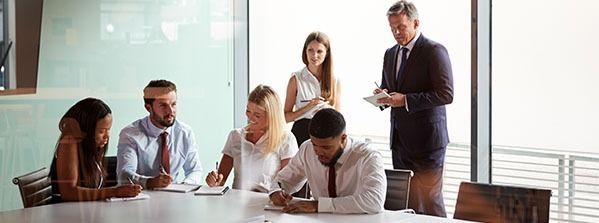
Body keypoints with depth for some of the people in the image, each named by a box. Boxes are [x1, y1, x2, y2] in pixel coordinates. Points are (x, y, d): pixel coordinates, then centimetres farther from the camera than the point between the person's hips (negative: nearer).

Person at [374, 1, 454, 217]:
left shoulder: (434, 51, -9)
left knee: (429, 201, -6)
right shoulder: (390, 54, 15)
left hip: (426, 140, -7)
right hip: (400, 140, 7)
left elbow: (446, 94, -16)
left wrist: (405, 100, -21)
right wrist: (383, 95, 0)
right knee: (406, 204, 8)